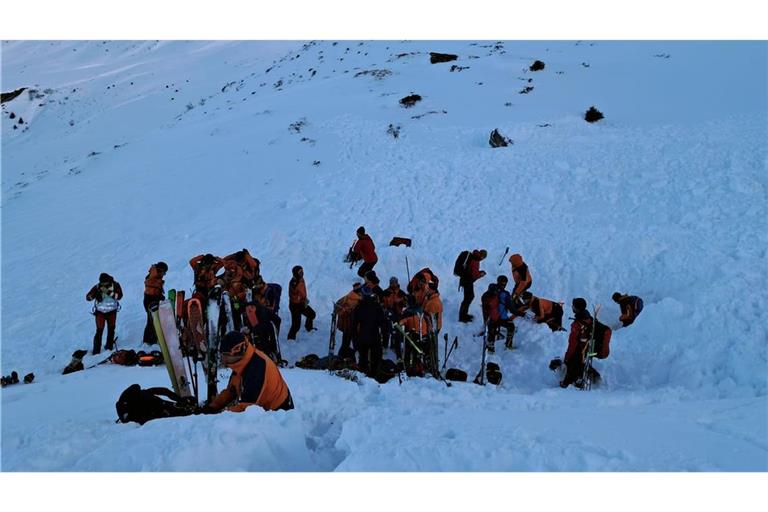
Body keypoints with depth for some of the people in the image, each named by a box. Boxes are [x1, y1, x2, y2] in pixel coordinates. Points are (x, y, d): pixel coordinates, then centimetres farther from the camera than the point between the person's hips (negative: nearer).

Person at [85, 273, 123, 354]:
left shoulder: (115, 285, -9)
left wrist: (109, 293, -33)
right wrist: (96, 294, -33)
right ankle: (96, 349, -1)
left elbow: (119, 296, -20)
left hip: (112, 311, 2)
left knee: (111, 329, 13)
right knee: (99, 331, -7)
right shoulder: (97, 287, -10)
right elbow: (88, 297, -14)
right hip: (100, 311, -2)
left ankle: (109, 346, 31)